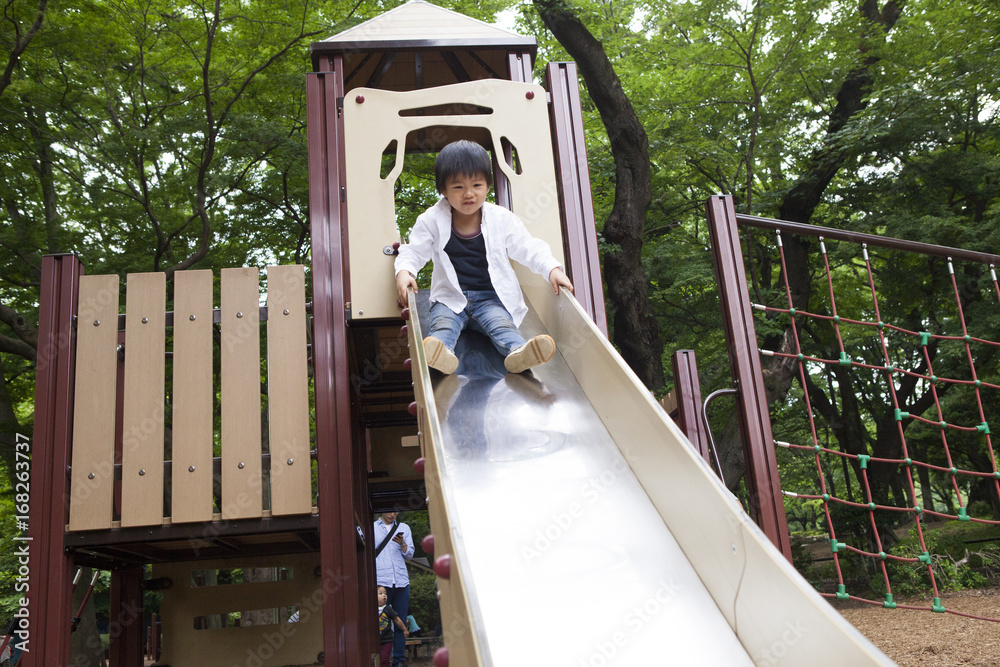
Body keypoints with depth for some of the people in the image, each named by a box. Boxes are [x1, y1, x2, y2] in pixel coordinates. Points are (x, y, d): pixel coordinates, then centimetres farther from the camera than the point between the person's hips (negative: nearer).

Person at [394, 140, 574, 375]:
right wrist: (404, 272, -15)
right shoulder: (432, 220, 1)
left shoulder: (502, 219, 2)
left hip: (490, 298, 0)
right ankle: (439, 353, -60)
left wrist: (552, 269, -11)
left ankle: (518, 352, -58)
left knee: (501, 323, -30)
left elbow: (529, 248, 5)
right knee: (442, 323, -31)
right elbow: (414, 251, 6)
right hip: (450, 298, 0)